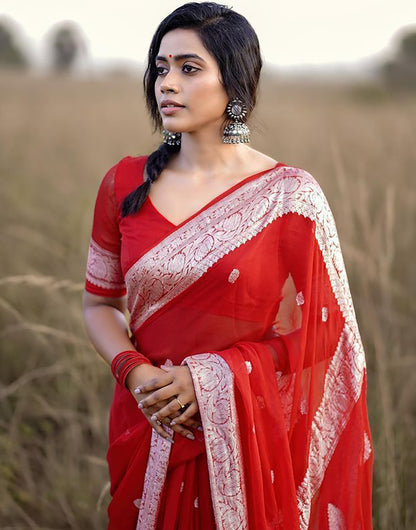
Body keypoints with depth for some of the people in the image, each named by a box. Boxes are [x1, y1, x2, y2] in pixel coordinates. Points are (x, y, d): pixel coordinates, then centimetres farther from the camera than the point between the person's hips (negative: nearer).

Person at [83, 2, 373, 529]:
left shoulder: (289, 196, -10)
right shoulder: (125, 183, 0)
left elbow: (315, 336, -7)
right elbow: (100, 303, 7)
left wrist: (209, 378, -16)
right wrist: (135, 372, -12)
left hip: (246, 432, -3)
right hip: (147, 423, 3)